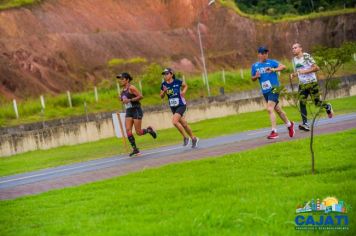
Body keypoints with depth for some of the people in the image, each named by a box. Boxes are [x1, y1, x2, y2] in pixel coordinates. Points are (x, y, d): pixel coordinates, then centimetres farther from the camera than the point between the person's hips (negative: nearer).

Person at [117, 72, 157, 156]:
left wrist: (129, 100, -21)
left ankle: (149, 130, 25)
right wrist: (122, 99, 4)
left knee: (138, 132, -6)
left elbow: (140, 96, -18)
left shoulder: (131, 88, -12)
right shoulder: (123, 90, 12)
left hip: (136, 111, -7)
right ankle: (135, 149, -7)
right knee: (128, 130, -10)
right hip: (128, 112, 7)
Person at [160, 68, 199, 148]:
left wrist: (183, 91, -11)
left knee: (174, 121, -22)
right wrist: (164, 91, -14)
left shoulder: (177, 82, -12)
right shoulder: (164, 84, -2)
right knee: (184, 124, 13)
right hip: (173, 107, 5)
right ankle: (193, 138, 30)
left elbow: (185, 85, 7)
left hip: (181, 105, -5)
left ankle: (186, 137, -5)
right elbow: (161, 96, 5)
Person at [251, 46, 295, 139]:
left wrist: (273, 70, -28)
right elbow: (253, 79, 17)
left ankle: (274, 131, -17)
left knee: (270, 109, -19)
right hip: (265, 91, 6)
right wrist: (256, 76, -5)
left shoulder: (271, 62, -4)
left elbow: (283, 66, -13)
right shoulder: (255, 66, 9)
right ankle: (289, 124, 37)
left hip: (274, 89, -6)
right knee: (277, 110, 17)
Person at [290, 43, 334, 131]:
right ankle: (305, 124, -12)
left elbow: (316, 68, -16)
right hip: (302, 84, 5)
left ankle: (328, 107, 32)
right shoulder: (294, 59, 10)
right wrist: (293, 74, 2)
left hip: (312, 83, -5)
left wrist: (305, 71, -24)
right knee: (302, 103, -9)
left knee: (317, 102, -1)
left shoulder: (306, 56, -11)